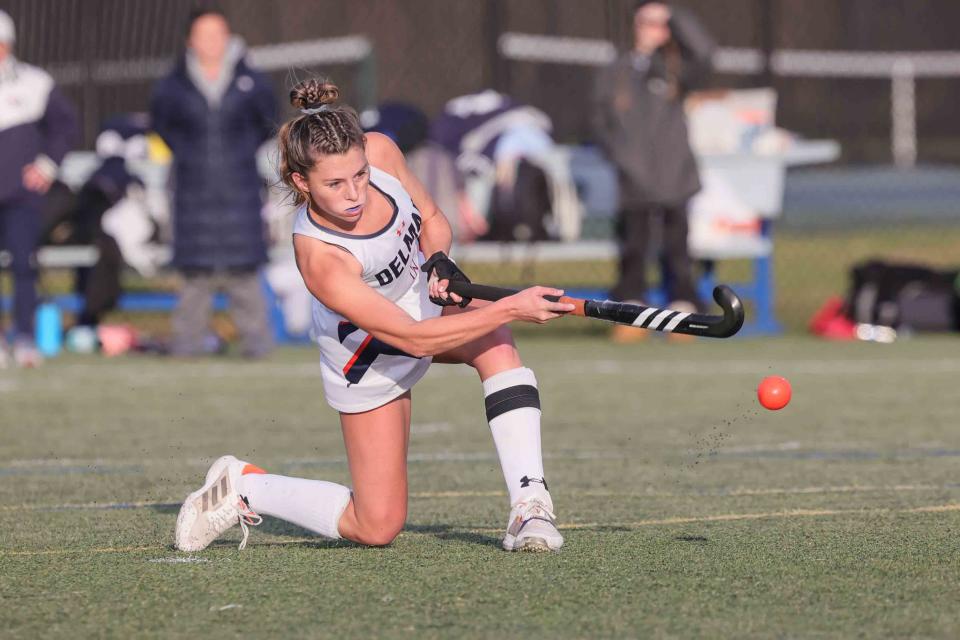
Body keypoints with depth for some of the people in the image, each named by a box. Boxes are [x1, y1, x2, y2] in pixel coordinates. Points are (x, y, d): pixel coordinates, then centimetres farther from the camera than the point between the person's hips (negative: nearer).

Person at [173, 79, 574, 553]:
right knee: (377, 528, -4)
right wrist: (510, 309, -39)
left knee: (496, 345, -29)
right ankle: (242, 488, 18)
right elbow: (413, 339, -35)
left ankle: (530, 504, -27)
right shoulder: (320, 260, -39)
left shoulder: (379, 151, -24)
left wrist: (438, 261, -24)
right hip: (369, 360, -6)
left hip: (426, 297, 6)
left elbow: (433, 221, -2)